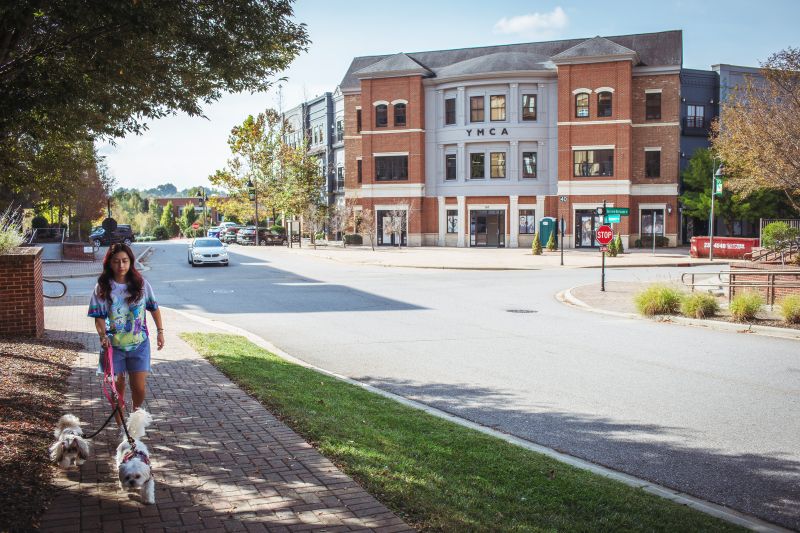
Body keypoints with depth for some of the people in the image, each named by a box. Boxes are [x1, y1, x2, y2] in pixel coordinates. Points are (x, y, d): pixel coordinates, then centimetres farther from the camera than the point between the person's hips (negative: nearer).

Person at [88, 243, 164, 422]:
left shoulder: (141, 284, -3)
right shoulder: (102, 287, -6)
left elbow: (154, 307, 8)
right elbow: (99, 316, -6)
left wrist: (160, 331, 5)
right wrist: (103, 335, -21)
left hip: (139, 344, 0)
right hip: (114, 346, 0)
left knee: (139, 387, -1)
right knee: (117, 387, 8)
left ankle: (136, 412, 30)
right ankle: (120, 421, 29)